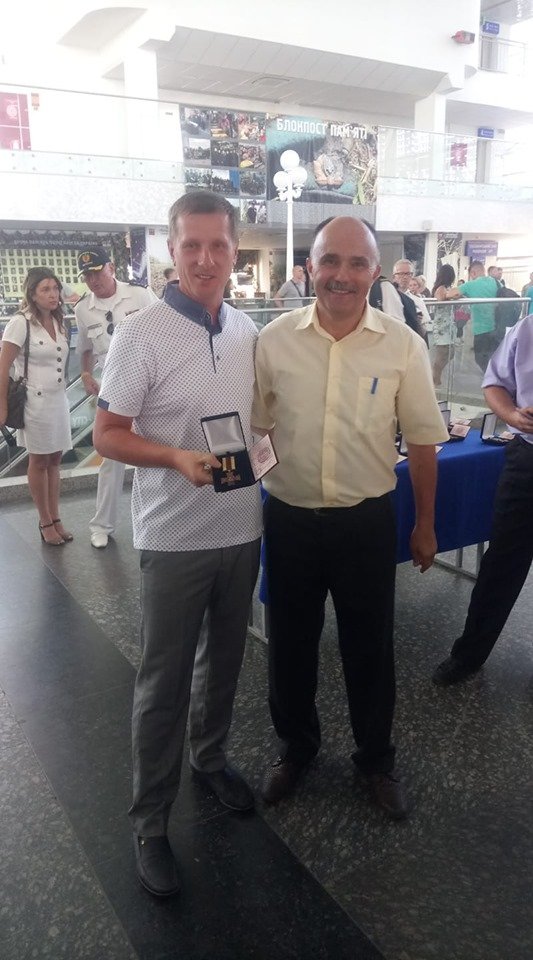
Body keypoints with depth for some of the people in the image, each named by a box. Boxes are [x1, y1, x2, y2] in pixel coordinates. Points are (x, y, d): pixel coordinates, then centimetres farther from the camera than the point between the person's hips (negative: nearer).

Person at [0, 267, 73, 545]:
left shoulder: (60, 322, 8)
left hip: (59, 400, 6)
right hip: (35, 402, -6)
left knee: (54, 460, 12)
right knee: (39, 462, 5)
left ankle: (55, 519, 23)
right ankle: (45, 522, 16)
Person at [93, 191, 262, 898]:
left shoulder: (248, 331, 4)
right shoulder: (141, 335, -13)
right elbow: (107, 435, -11)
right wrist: (178, 457, -26)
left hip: (241, 528, 6)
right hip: (174, 539, -5)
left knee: (224, 661, 21)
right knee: (164, 681, 7)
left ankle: (209, 757, 46)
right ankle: (150, 820, 25)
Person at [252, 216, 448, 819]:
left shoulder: (403, 346, -7)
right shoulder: (274, 340, -5)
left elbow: (422, 442, 2)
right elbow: (252, 429, 3)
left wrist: (425, 524, 6)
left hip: (366, 521, -1)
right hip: (288, 519, 1)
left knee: (369, 647, 15)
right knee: (290, 643, 17)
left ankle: (376, 757, 41)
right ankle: (296, 745, 44)